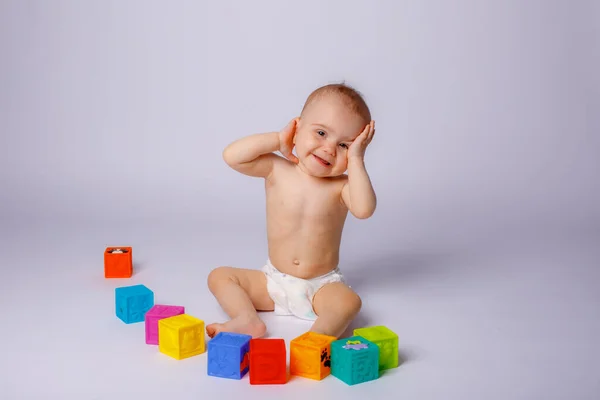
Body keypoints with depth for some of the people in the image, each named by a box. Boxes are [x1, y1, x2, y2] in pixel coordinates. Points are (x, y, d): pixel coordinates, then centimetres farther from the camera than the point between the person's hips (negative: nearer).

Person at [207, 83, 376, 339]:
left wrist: (355, 159, -27)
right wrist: (278, 139, -16)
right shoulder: (276, 170, -7)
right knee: (219, 275, -8)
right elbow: (232, 156, -18)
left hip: (321, 287, -2)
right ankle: (248, 321, -27)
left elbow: (364, 209, -32)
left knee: (348, 301, -30)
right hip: (273, 282, 3)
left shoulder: (341, 186, -11)